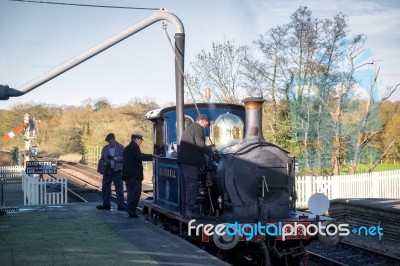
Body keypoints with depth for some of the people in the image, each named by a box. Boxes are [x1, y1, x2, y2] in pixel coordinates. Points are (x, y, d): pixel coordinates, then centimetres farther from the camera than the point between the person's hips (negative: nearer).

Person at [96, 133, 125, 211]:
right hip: (107, 171, 5)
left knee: (119, 188, -4)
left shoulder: (120, 147, -2)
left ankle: (121, 205, -2)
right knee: (105, 187, 6)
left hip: (117, 170, -5)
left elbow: (123, 158, -11)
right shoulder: (105, 148, 13)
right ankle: (106, 204, 16)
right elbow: (102, 158, 20)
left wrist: (114, 158, -22)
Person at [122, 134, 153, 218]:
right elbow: (140, 157, -20)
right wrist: (152, 156, -15)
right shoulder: (135, 147, -7)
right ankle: (131, 208, -18)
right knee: (136, 192, -9)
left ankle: (131, 211, 7)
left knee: (131, 192, 9)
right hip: (135, 174, -9)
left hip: (127, 174, 9)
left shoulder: (126, 148, 22)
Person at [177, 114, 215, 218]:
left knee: (185, 186, 12)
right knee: (192, 186, -10)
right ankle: (189, 211, -13)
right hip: (191, 161, -10)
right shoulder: (198, 128, -6)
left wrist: (208, 148, 23)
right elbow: (201, 145, -15)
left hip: (183, 160, 10)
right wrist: (210, 150, 2)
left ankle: (184, 210, 15)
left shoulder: (188, 128, 26)